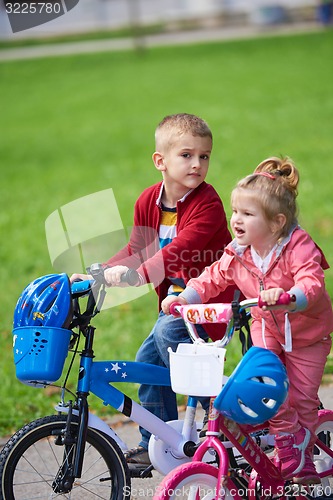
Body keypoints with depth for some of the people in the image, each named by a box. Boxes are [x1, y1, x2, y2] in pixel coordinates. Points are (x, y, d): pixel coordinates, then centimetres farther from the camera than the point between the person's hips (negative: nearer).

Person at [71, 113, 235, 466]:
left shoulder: (207, 203, -21)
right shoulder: (148, 201, 0)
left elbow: (181, 248, -34)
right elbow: (137, 249, 7)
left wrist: (139, 274, -46)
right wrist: (99, 274, -8)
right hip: (176, 296, 8)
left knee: (168, 331, -28)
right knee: (147, 359, 4)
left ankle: (211, 402, -13)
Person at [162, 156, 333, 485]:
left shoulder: (298, 247, -29)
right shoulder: (237, 254, -13)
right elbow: (212, 278, -4)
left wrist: (286, 296, -63)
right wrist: (184, 297, -21)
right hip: (267, 329, 4)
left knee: (303, 397, 2)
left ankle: (303, 457, 25)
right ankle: (286, 447, 9)